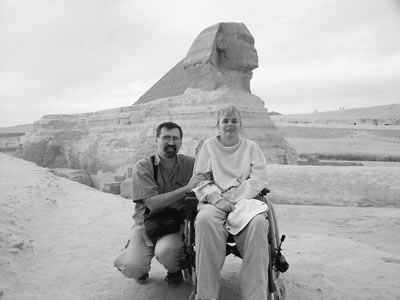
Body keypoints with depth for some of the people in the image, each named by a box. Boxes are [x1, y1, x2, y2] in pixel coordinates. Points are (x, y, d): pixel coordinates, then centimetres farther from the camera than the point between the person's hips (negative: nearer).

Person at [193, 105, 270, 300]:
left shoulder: (251, 147, 17)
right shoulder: (209, 145, 16)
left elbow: (258, 179, 5)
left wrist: (238, 202, -10)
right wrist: (217, 199, -11)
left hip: (245, 200, 1)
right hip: (215, 201, 0)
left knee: (258, 222, -34)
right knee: (205, 219, -35)